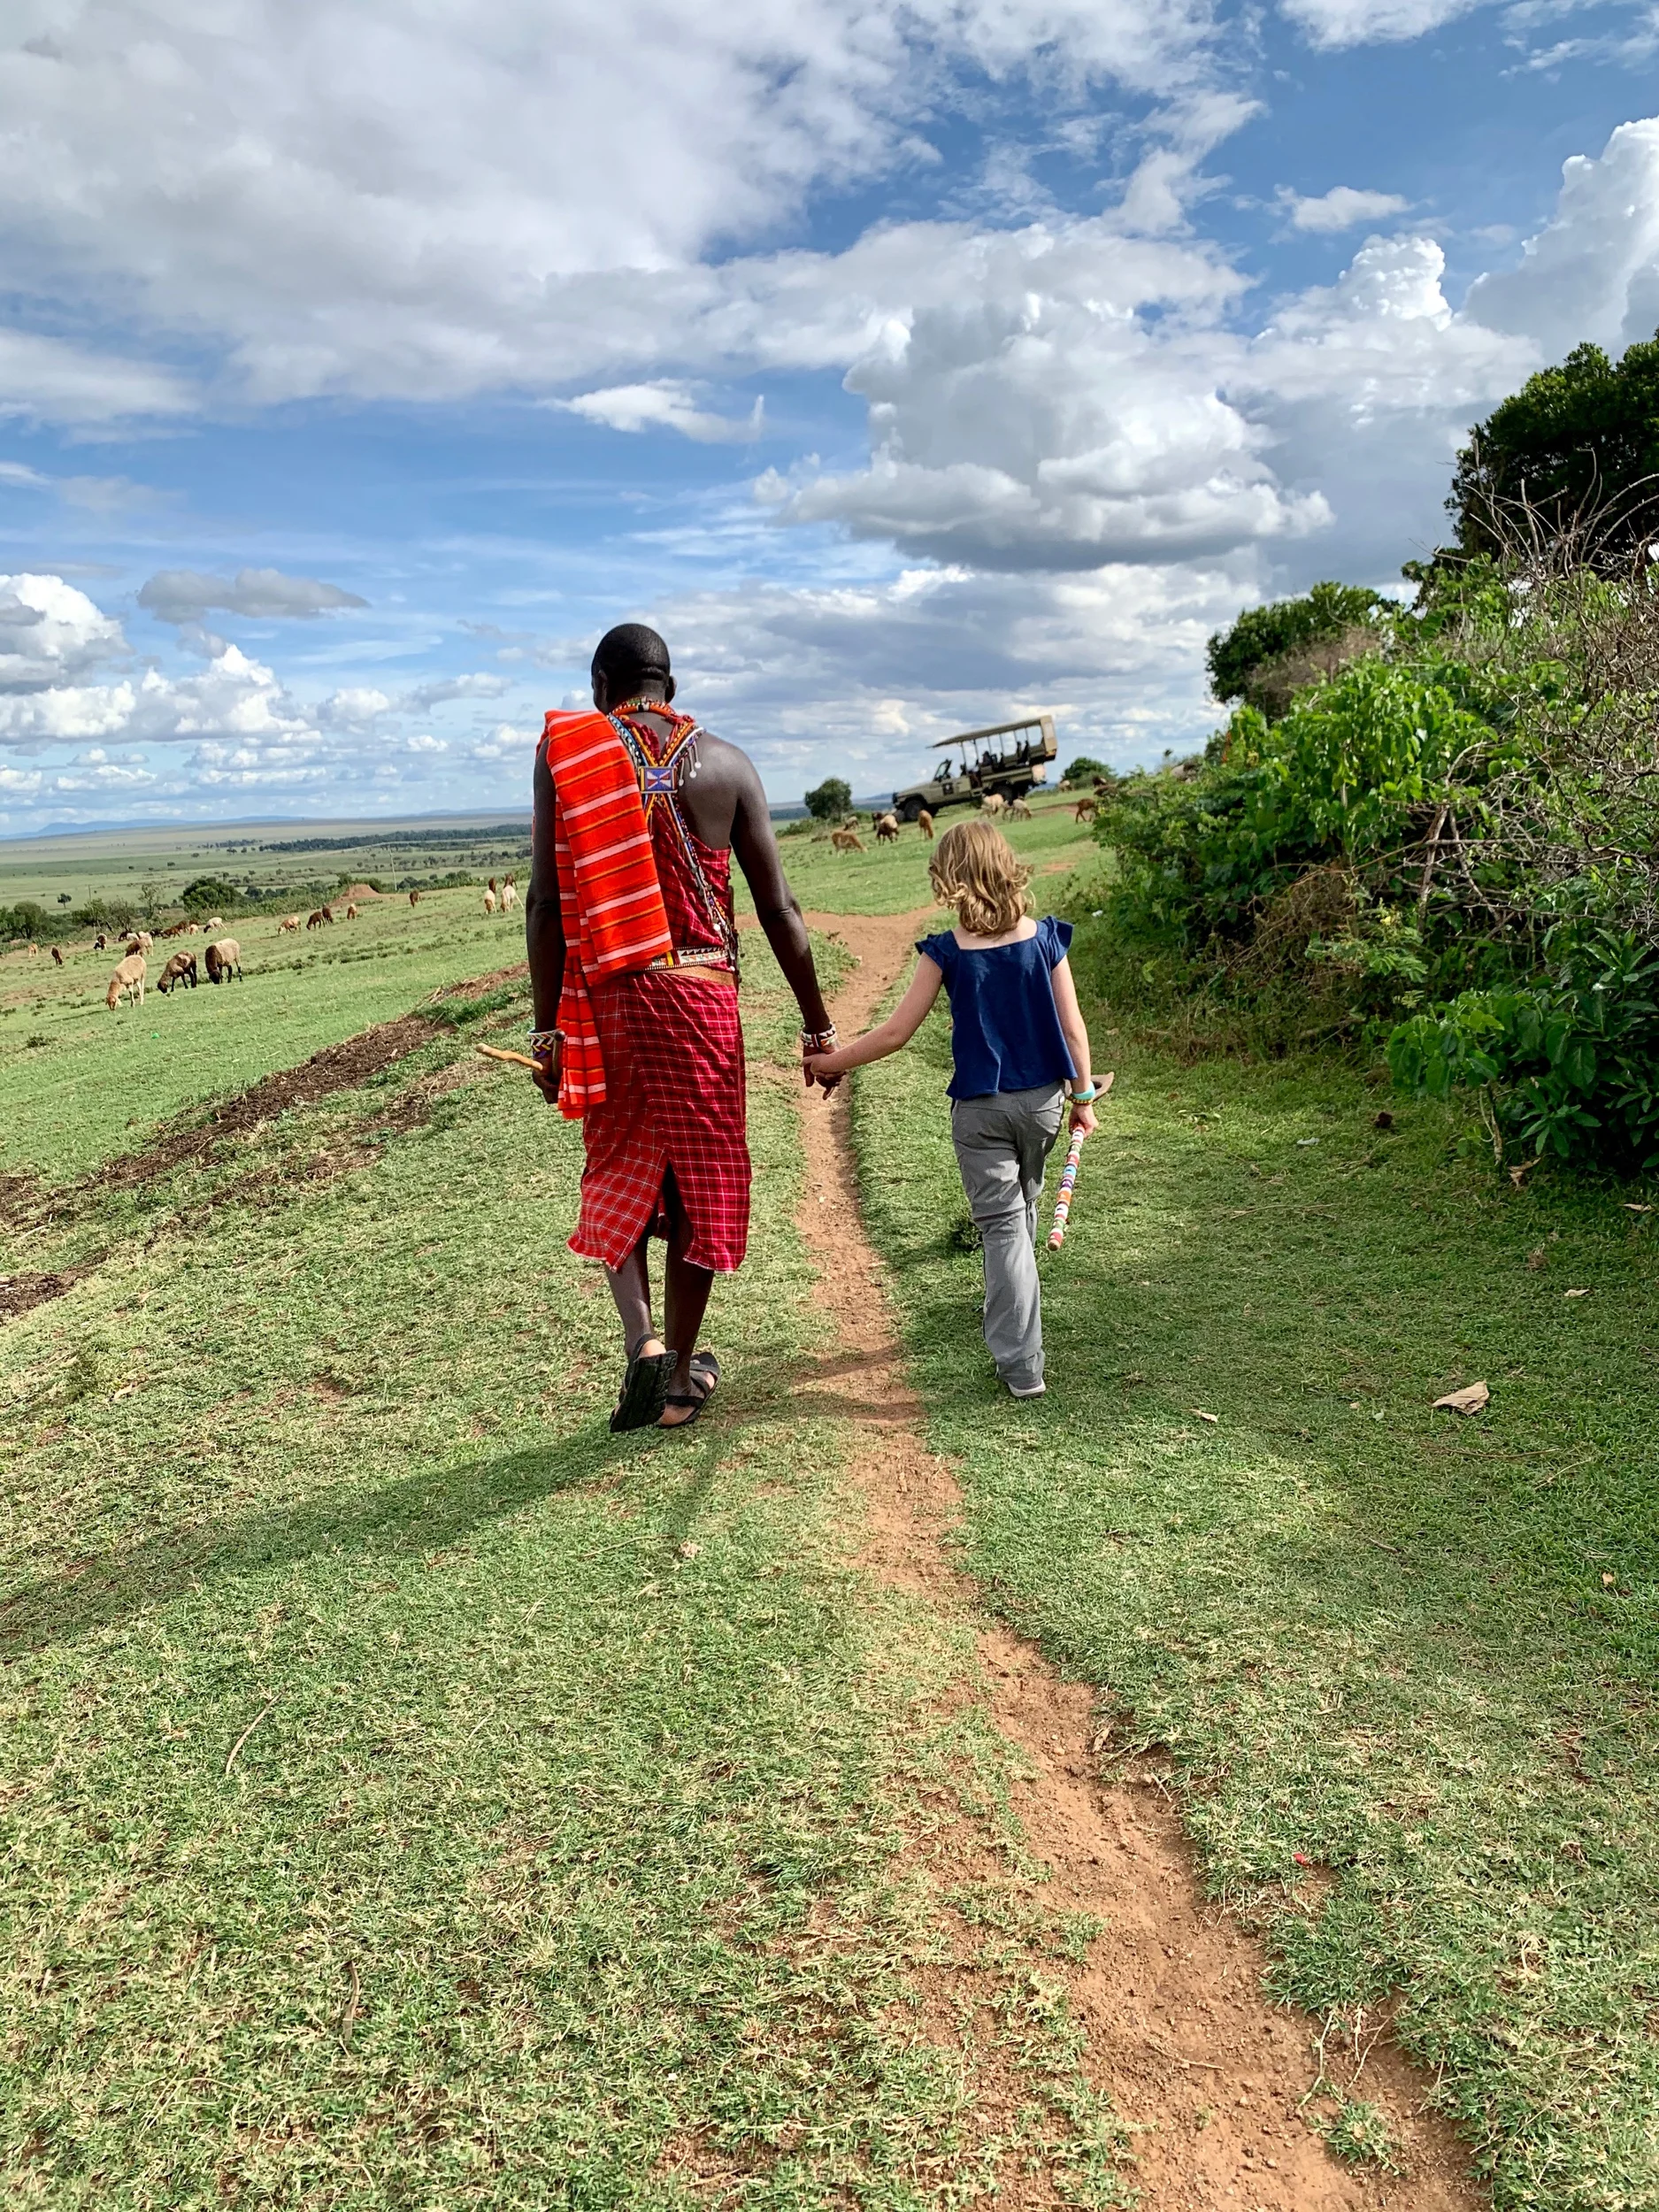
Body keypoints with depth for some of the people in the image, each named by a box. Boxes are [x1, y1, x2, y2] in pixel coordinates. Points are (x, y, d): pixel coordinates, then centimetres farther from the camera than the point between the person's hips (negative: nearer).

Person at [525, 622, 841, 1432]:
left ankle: (643, 1343, 0)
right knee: (699, 1180, 12)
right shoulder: (726, 764, 4)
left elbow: (545, 902, -5)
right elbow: (779, 908, 2)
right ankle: (681, 1379, 23)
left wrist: (546, 1029, 0)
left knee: (616, 1177, 18)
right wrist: (817, 1027, 9)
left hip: (603, 994, 0)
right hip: (701, 992, 0)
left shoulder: (564, 753, 2)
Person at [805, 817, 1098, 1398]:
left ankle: (1021, 1364, 0)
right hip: (1042, 1100, 3)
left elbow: (896, 1032, -9)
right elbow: (1072, 1028, -2)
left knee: (1002, 1224, 3)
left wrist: (832, 1062, 4)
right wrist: (1083, 1095, 10)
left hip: (980, 1110, -3)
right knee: (1023, 1206, 25)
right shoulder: (1045, 937, -4)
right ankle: (1009, 1313, 46)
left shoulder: (945, 952, -11)